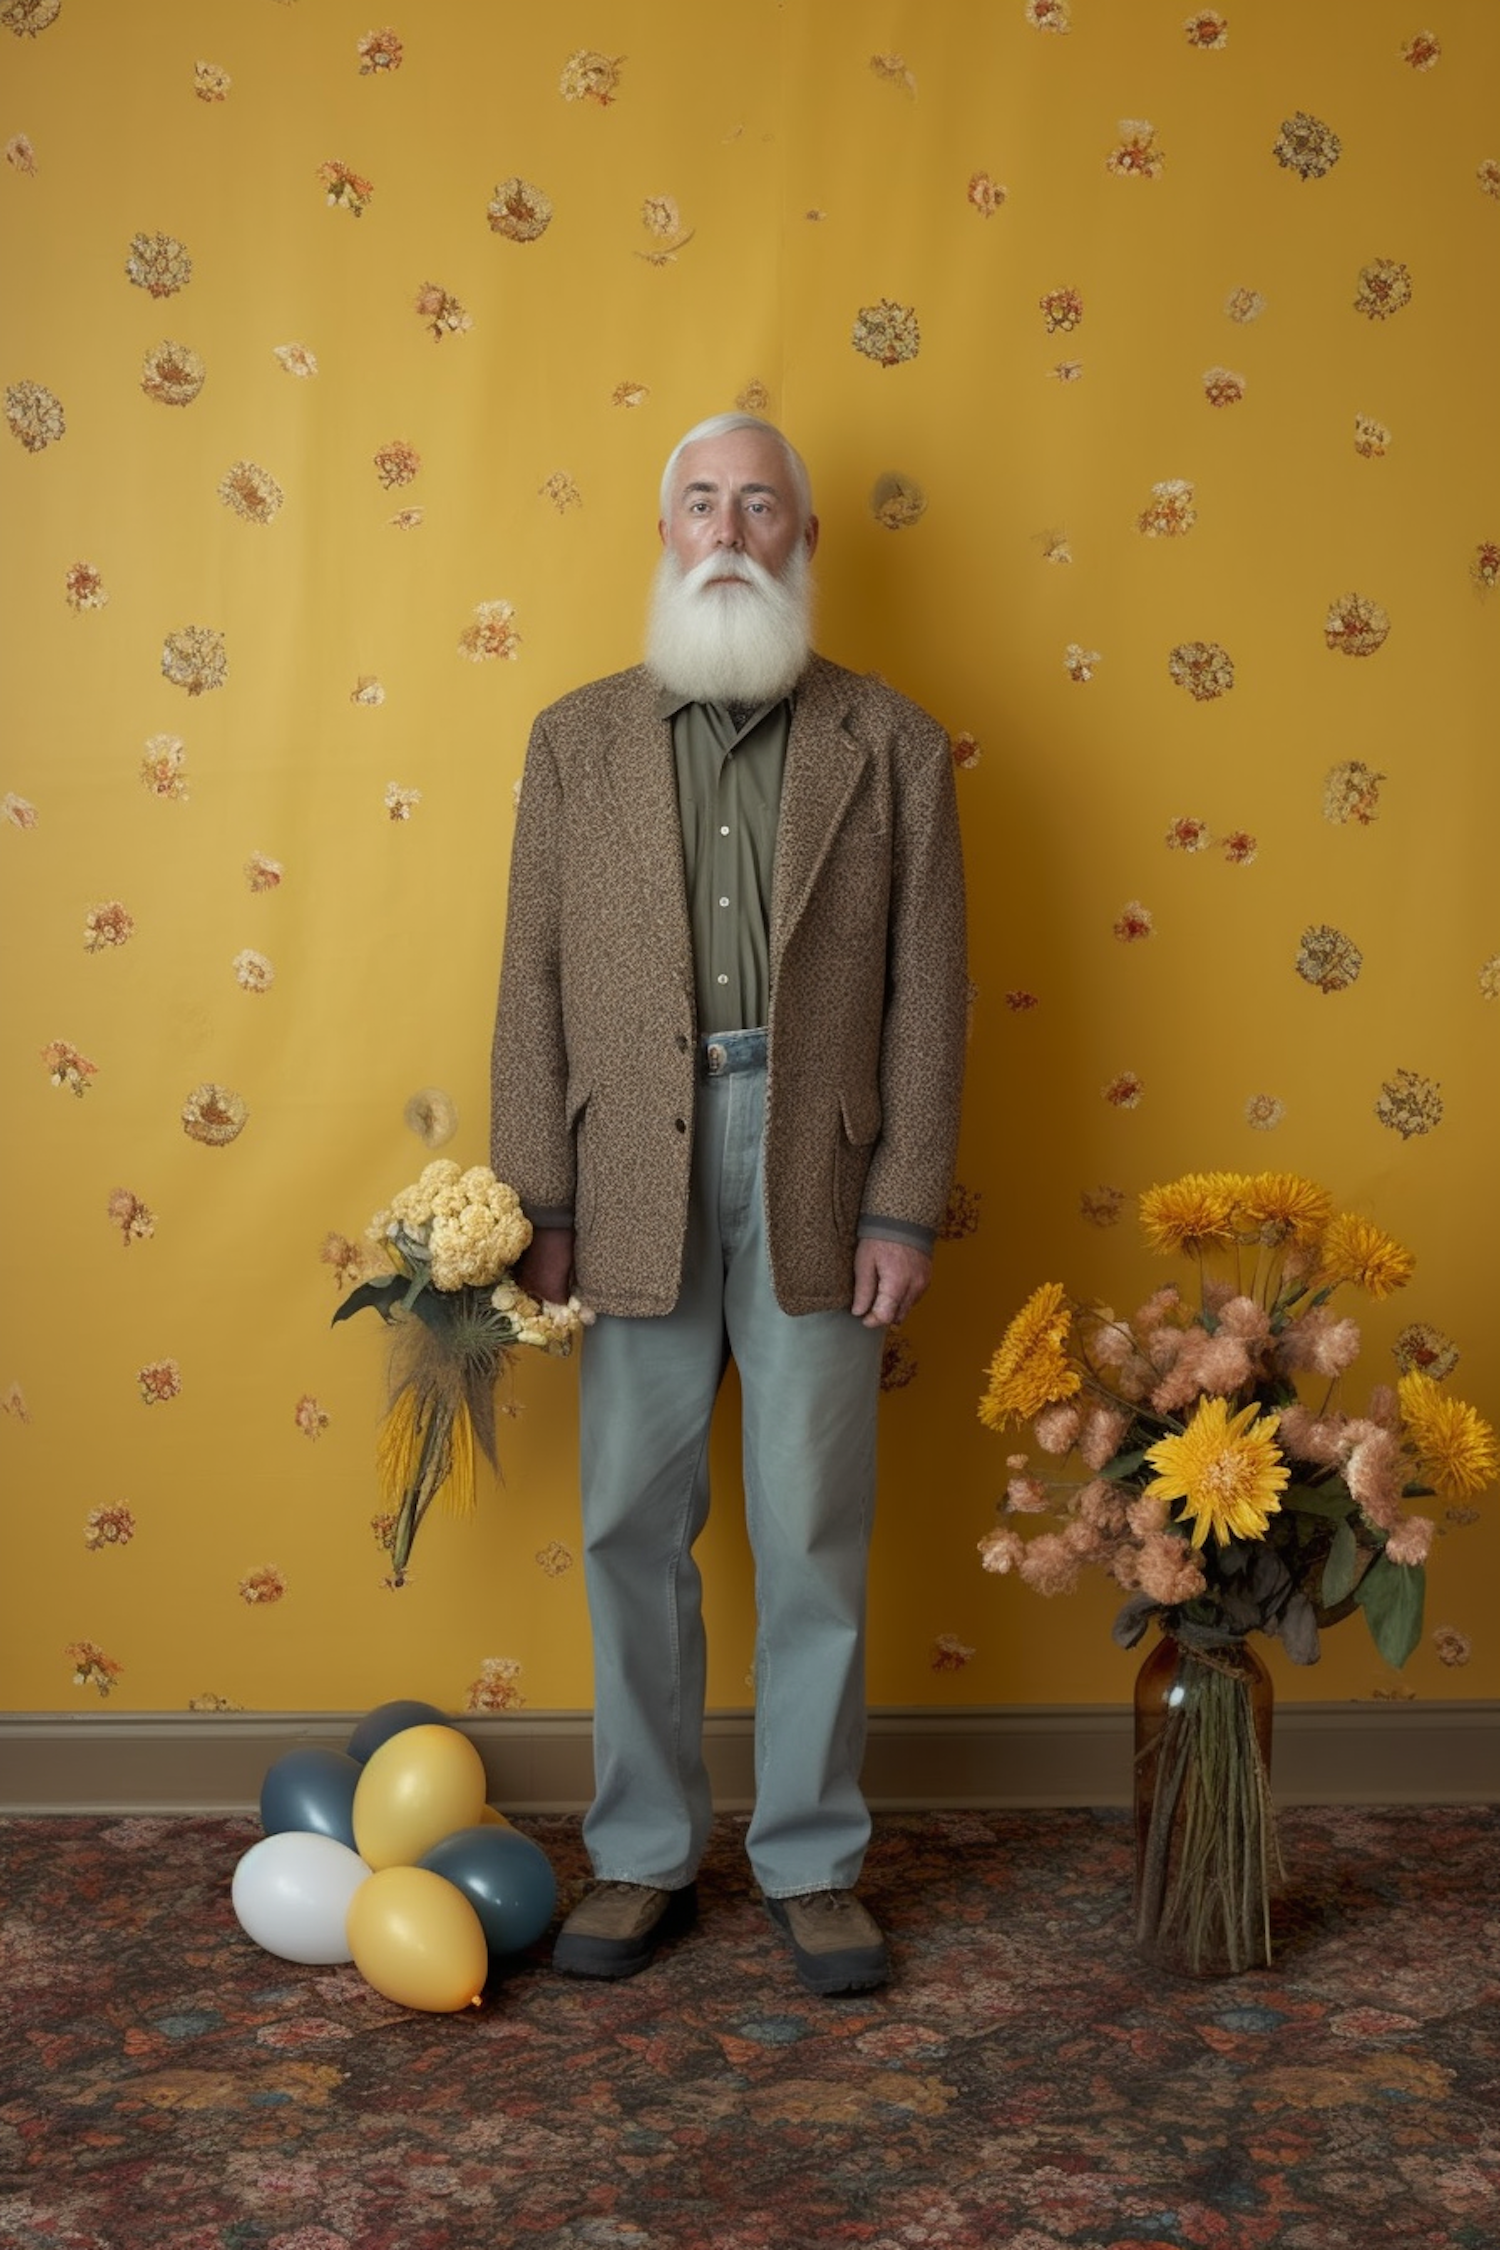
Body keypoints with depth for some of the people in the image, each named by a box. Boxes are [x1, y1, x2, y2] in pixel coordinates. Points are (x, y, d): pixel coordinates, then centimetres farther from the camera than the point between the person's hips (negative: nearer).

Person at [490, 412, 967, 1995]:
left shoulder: (892, 746, 5)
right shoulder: (577, 738, 8)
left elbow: (927, 990, 2)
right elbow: (535, 981, 5)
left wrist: (903, 1207, -5)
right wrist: (540, 1202, -1)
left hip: (817, 1170, -1)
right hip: (636, 1173, 1)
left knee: (814, 1536, 6)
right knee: (633, 1527, 7)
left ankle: (811, 1863, 21)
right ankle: (642, 1855, 23)